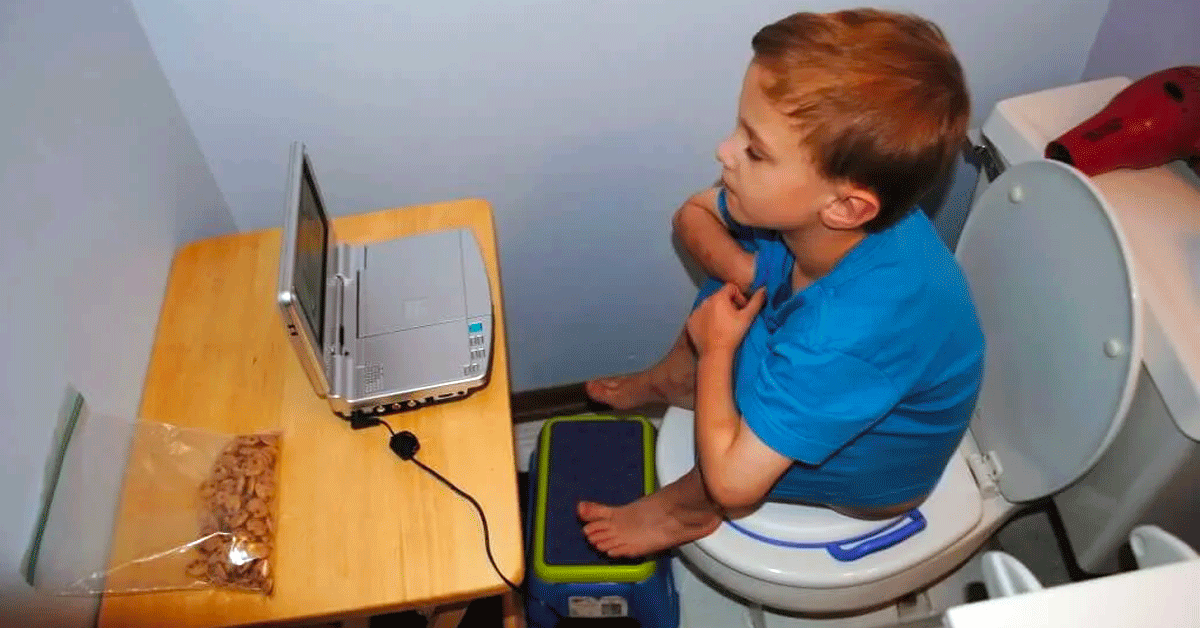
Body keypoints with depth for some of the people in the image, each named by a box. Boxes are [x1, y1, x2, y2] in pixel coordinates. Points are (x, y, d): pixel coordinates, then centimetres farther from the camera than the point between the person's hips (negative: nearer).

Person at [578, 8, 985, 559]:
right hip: (832, 383, 7)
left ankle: (690, 507, 6)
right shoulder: (810, 213, -25)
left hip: (879, 473, -6)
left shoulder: (852, 332, -46)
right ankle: (666, 380, 24)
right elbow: (693, 215, -5)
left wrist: (716, 347, -25)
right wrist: (745, 270, -26)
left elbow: (732, 478, -40)